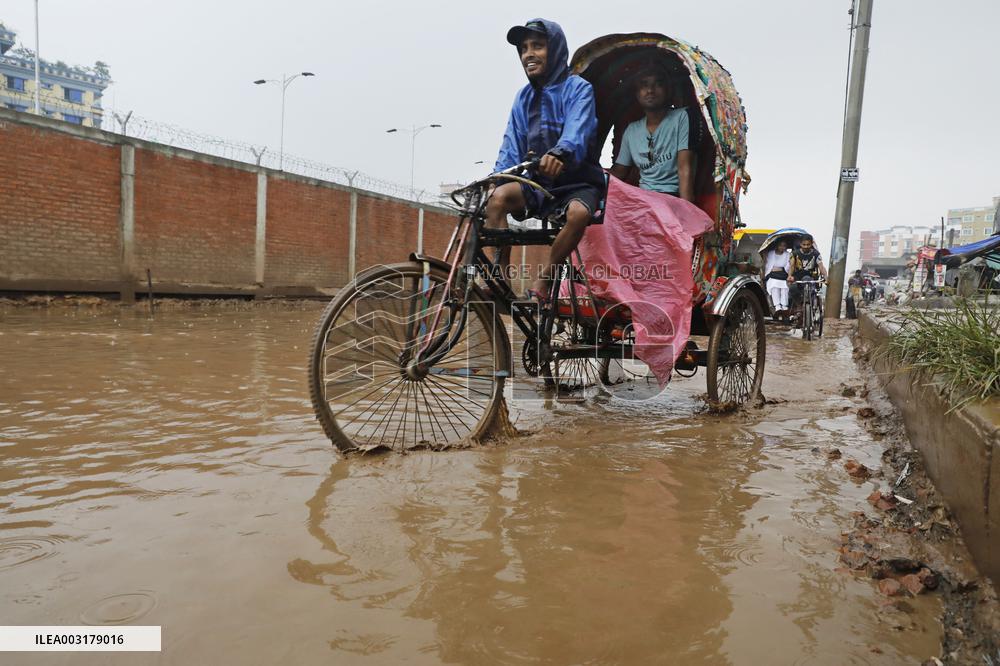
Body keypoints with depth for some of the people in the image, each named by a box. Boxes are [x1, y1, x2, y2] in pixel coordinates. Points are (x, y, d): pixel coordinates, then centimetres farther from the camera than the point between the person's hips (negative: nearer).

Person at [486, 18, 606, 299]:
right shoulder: (524, 97, 10)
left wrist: (560, 153, -49)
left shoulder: (578, 88, -6)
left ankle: (544, 278, -17)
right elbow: (512, 148, 5)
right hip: (539, 182, 4)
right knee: (498, 197, -26)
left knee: (579, 213, -37)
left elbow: (577, 130, -26)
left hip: (578, 182, -4)